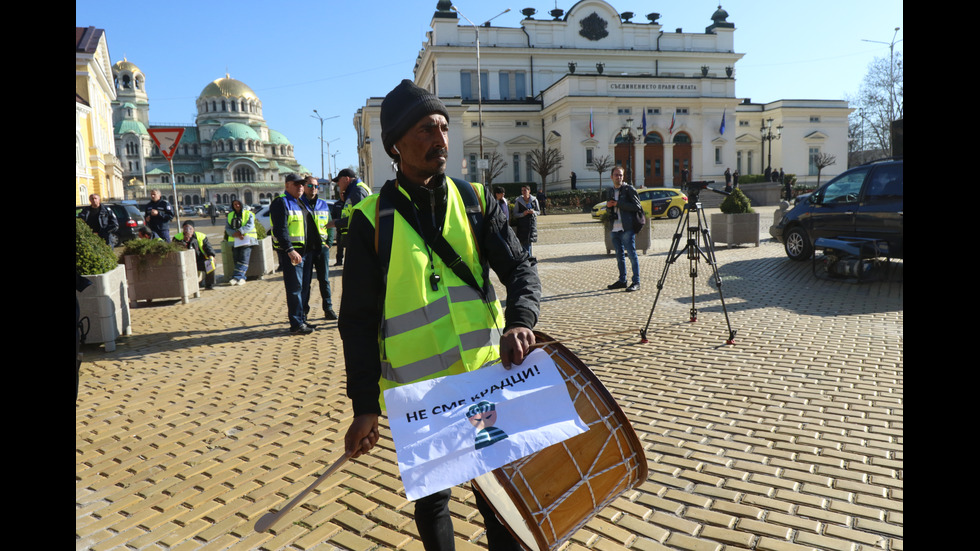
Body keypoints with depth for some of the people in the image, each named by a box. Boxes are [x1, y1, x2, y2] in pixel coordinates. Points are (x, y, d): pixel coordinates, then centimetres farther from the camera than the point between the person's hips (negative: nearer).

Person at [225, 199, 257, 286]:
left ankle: (237, 277, -26)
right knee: (236, 258, -8)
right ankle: (241, 278, -9)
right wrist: (236, 234, -14)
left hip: (247, 239, -4)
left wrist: (240, 231, -22)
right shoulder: (230, 215, 18)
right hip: (235, 240, 4)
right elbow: (227, 228, 6)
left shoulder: (248, 214, 8)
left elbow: (250, 226, -9)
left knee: (244, 258, -18)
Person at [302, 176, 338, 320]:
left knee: (324, 279, 6)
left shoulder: (323, 204, 14)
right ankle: (304, 310, 12)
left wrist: (329, 242, 4)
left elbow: (330, 224, 17)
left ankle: (328, 308, 12)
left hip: (322, 247, 3)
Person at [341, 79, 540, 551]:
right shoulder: (372, 219, -6)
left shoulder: (474, 201, 2)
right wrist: (365, 405, -8)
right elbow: (359, 319, -5)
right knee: (432, 498, 17)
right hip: (417, 391, -1)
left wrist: (519, 320, -25)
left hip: (487, 375, 2)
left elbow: (520, 267, -3)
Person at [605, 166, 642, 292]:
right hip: (615, 228, 7)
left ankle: (636, 282, -3)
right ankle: (622, 280, 21)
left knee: (632, 254, -6)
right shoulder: (611, 191, 17)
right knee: (619, 255, 12)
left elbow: (637, 206, -13)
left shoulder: (629, 189, -4)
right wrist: (608, 205, 2)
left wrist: (618, 204, -15)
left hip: (627, 228, -7)